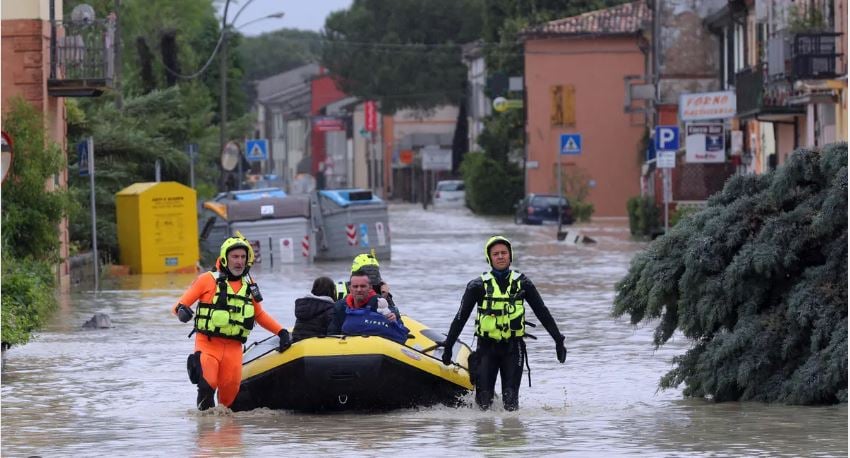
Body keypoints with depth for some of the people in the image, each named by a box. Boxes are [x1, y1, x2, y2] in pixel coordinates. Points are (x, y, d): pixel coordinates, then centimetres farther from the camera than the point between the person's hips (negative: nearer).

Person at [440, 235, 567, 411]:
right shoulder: (478, 286, 2)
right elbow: (461, 317, 5)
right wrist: (448, 347, 2)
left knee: (511, 399, -9)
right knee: (484, 399, -5)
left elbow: (542, 313, 9)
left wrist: (558, 340, 6)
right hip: (487, 347, 0)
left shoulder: (522, 283, 6)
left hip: (513, 348, 0)